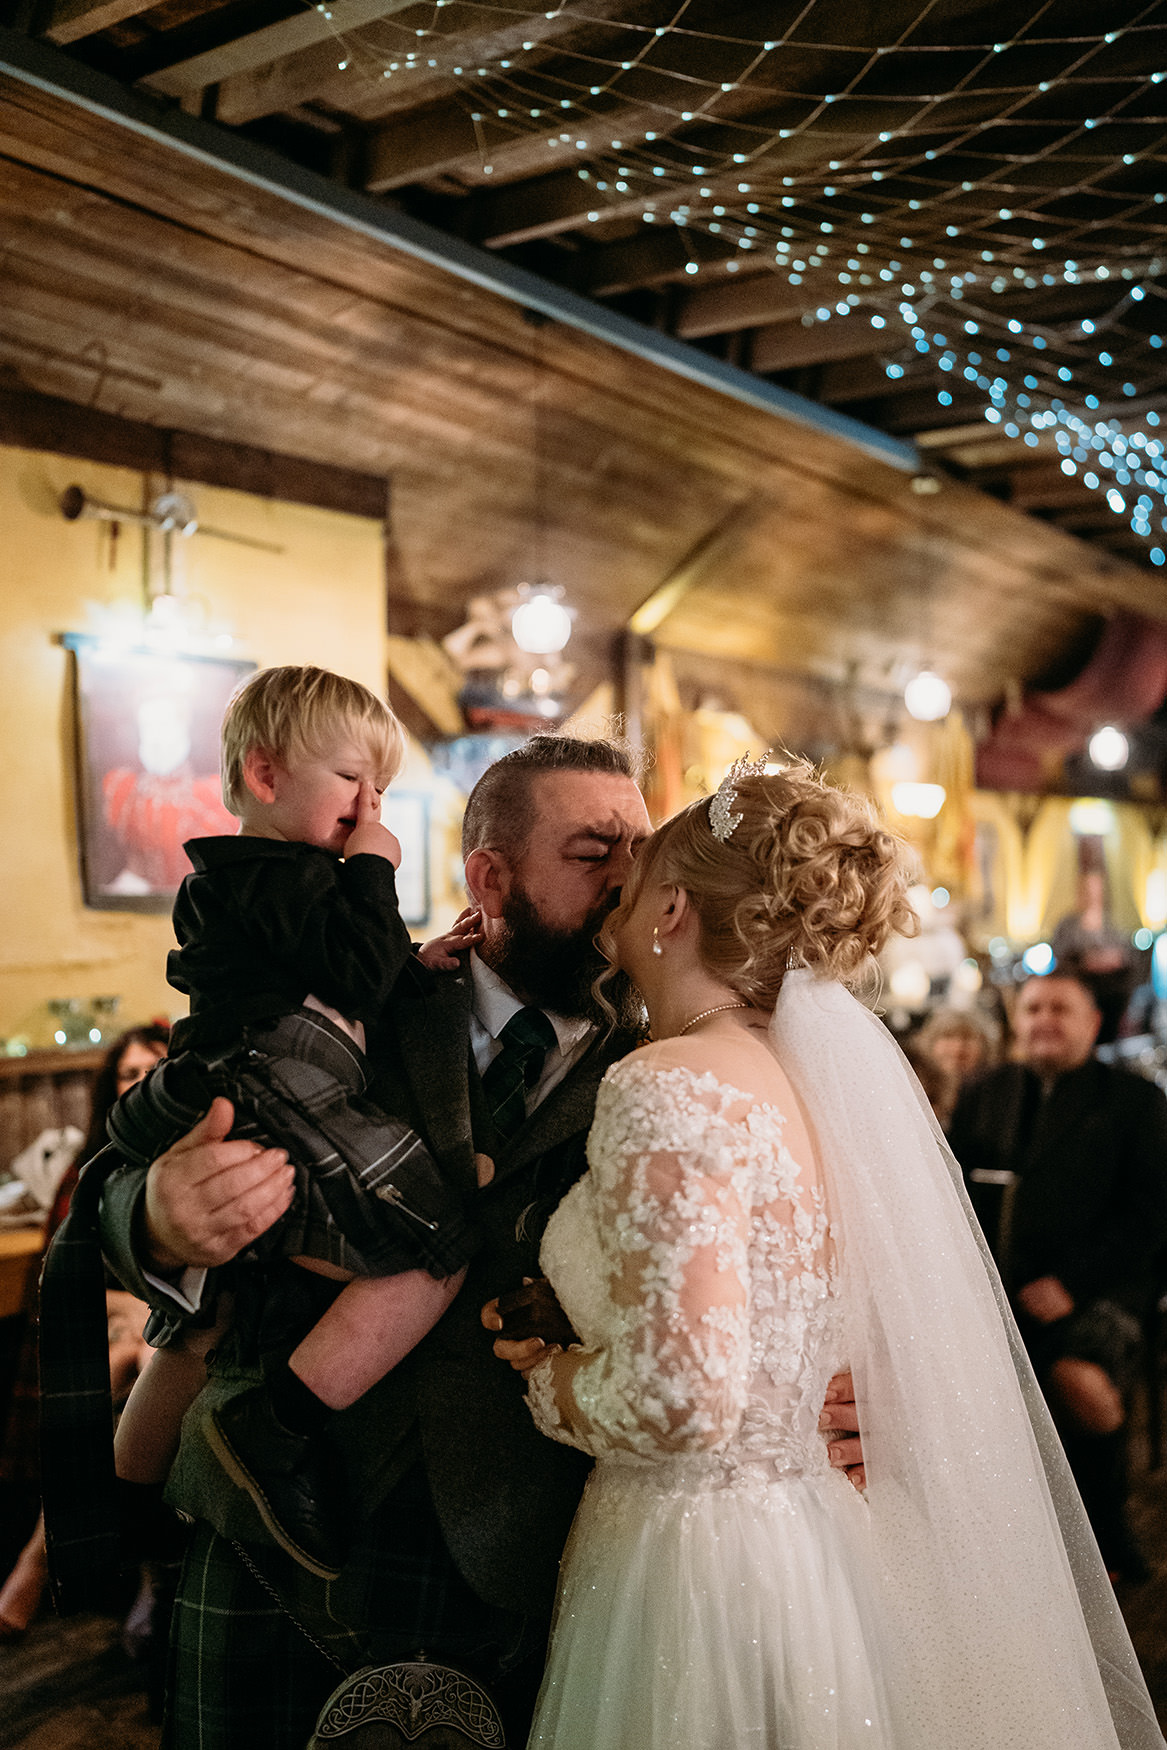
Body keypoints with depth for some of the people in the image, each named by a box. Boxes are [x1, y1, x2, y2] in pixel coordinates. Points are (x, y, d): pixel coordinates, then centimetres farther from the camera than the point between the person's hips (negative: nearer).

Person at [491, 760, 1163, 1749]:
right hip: (805, 1547, 8)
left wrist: (551, 1380, -8)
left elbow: (680, 1399, -28)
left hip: (693, 1581, -8)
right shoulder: (802, 1074, 5)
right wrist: (571, 1330, 9)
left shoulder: (666, 1087, -20)